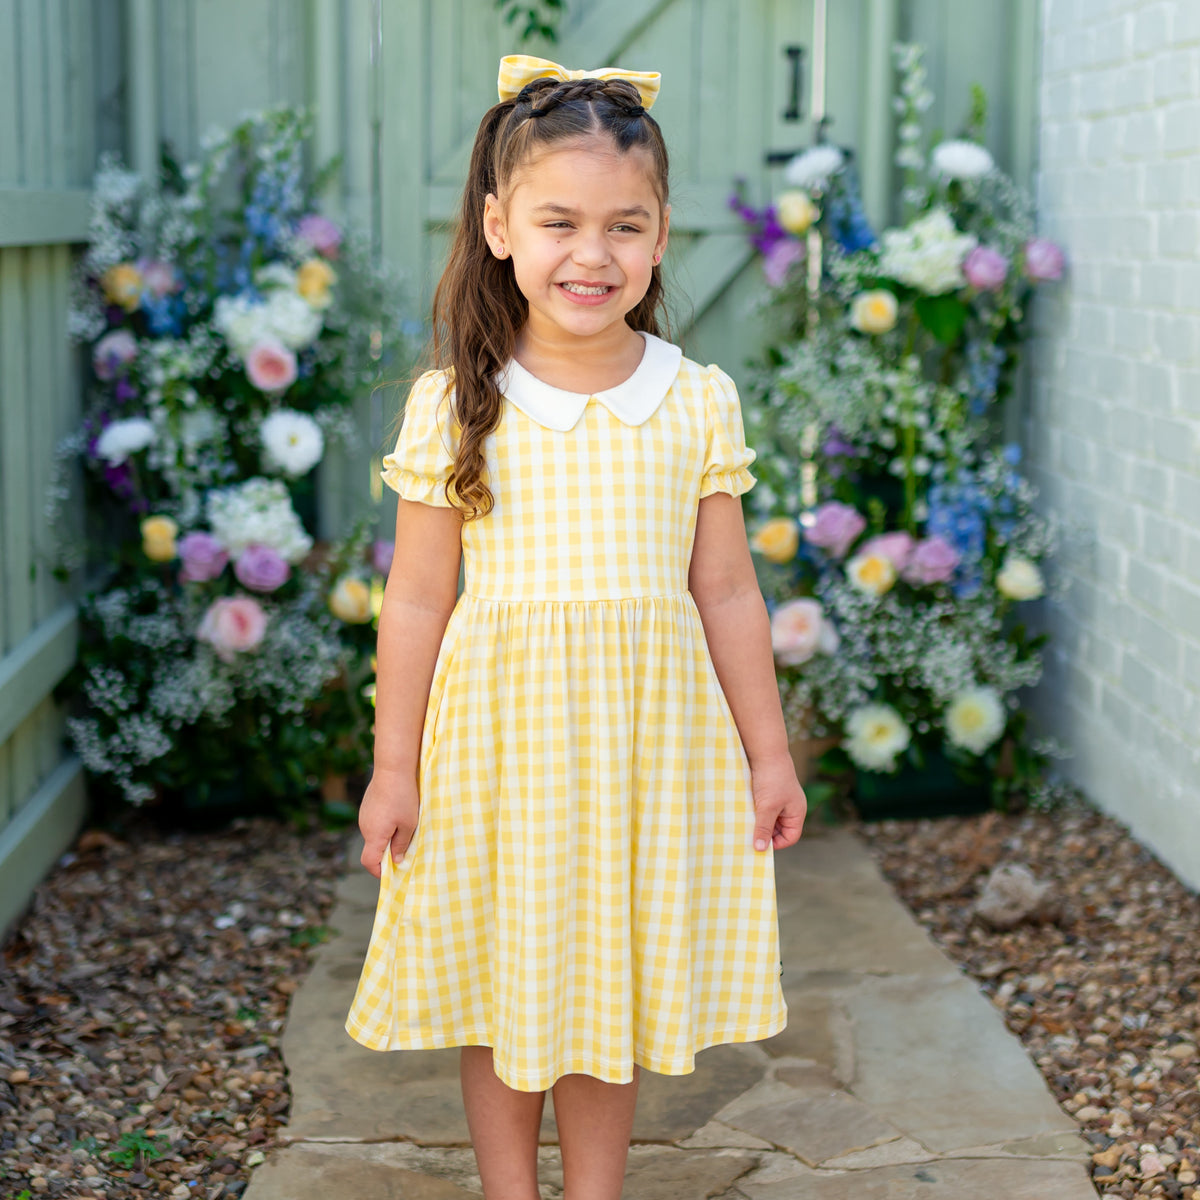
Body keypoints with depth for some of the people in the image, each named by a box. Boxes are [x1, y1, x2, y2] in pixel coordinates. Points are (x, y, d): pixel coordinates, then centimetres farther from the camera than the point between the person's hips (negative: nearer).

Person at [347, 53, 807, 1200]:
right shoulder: (455, 406, -6)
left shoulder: (698, 402, -2)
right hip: (500, 736, -1)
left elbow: (725, 593, 4)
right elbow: (418, 599, -2)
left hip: (645, 738, 1)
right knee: (502, 994, 11)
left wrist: (768, 755, 7)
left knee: (611, 982, 12)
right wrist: (395, 769, 0)